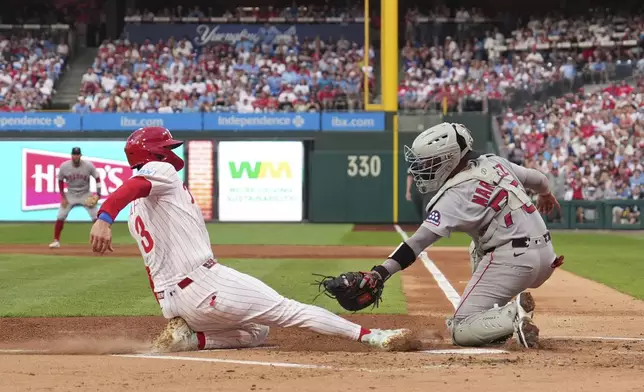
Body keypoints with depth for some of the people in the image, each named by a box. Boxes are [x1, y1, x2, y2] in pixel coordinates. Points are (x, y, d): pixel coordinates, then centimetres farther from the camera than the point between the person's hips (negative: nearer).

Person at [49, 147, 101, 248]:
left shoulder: (88, 165, -17)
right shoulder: (64, 166, -15)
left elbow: (97, 178, -5)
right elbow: (60, 181, -1)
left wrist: (98, 194, -13)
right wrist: (63, 197, -6)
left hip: (86, 195, -1)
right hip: (70, 195, 1)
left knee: (96, 217, -10)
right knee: (60, 217, -7)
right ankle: (56, 240, 6)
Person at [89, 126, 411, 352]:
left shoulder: (135, 213, 25)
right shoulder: (158, 172, -2)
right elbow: (129, 187, -25)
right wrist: (104, 218, -45)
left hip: (171, 304, 9)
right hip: (204, 282, -9)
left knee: (256, 332, 23)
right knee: (288, 310, -3)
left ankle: (185, 336, 3)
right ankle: (370, 336, -6)